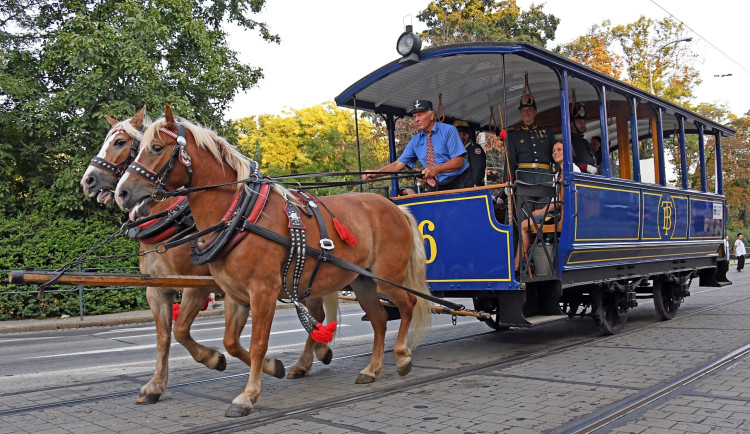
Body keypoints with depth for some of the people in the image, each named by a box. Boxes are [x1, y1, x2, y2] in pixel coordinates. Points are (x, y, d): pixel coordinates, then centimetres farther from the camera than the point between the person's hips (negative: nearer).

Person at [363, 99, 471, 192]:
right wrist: (375, 174, -10)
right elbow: (399, 164, 4)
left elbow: (458, 161, -14)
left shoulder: (448, 130, -6)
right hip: (435, 187, 4)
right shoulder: (415, 141, 8)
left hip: (459, 183, -4)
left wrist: (436, 169, -28)